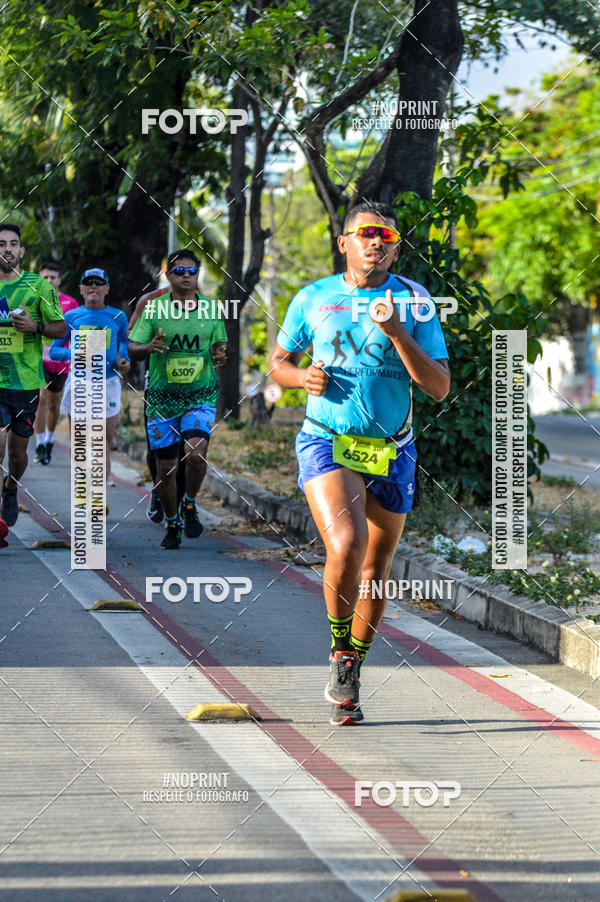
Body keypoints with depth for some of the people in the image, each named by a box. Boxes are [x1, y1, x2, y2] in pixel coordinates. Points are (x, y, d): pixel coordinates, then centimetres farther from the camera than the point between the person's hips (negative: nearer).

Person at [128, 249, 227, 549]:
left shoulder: (211, 310, 2)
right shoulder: (154, 309, -2)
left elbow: (219, 344, 13)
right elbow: (133, 349, -2)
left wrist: (219, 356, -10)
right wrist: (148, 347, -24)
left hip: (201, 394, 0)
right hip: (162, 397, 0)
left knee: (196, 451, -22)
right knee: (165, 466, 4)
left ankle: (190, 505, 5)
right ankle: (172, 524, 24)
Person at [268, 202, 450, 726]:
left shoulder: (413, 302, 0)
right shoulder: (312, 299, 3)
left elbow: (440, 388, -6)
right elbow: (279, 361, 16)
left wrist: (397, 333, -19)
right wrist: (302, 376, -7)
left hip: (391, 452, 2)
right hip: (326, 444, -2)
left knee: (375, 568, 11)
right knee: (346, 546, -25)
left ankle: (351, 669, 31)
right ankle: (340, 651, -3)